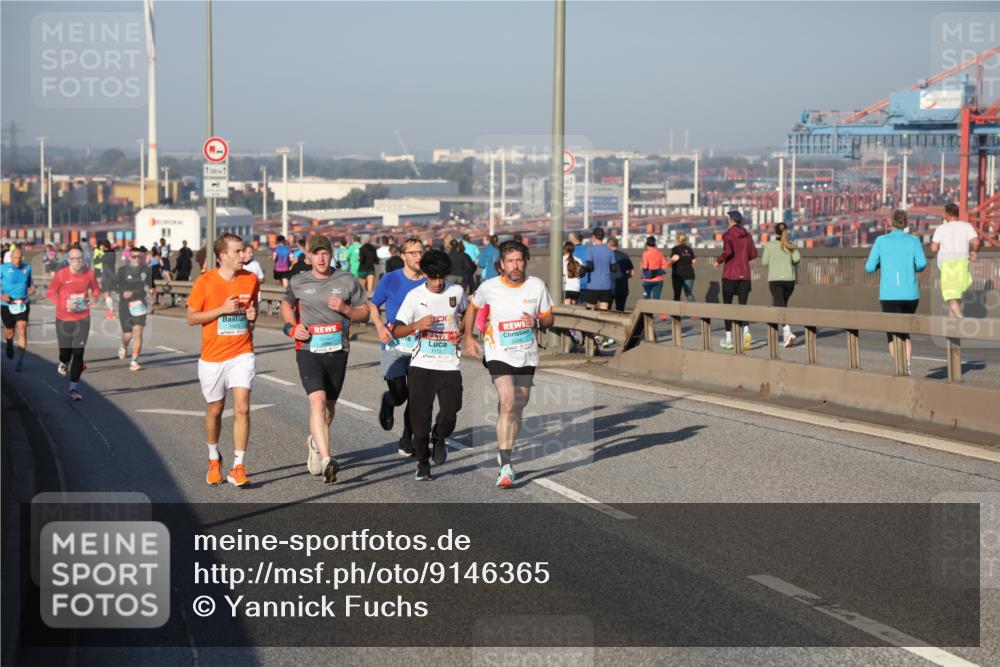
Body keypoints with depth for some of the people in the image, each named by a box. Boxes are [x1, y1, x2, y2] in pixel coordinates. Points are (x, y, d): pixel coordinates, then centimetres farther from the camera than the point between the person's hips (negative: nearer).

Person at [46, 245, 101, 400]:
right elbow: (51, 292, -4)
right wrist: (64, 304, -19)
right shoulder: (61, 274, -12)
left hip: (83, 319, 1)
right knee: (65, 350, 8)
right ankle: (64, 363, 48)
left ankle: (74, 388, -1)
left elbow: (96, 288, 12)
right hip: (63, 319, -1)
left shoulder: (89, 273, -5)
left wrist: (94, 297, -10)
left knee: (78, 354, -6)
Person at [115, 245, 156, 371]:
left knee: (138, 332, -12)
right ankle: (123, 346, 42)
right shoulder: (123, 271, -3)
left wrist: (153, 289, -5)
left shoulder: (146, 270, 2)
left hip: (140, 306, 1)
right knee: (128, 334, 3)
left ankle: (134, 362, -7)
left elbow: (151, 283, 17)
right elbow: (115, 284, 2)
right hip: (125, 306, -1)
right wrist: (123, 293, -17)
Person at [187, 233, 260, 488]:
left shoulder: (251, 280, 2)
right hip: (212, 357, -1)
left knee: (242, 408, -12)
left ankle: (238, 467, -6)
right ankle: (214, 459, 36)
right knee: (215, 410, 12)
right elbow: (191, 317, -5)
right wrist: (223, 309, -16)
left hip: (242, 355, 1)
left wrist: (252, 315, -4)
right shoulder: (205, 281, -8)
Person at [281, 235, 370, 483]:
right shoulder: (298, 282, 3)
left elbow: (364, 314, 7)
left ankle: (315, 442, 45)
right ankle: (326, 460, -28)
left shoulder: (348, 281, 3)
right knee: (317, 400, -20)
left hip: (337, 351, 2)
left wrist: (345, 309, -13)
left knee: (329, 405, 15)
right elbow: (286, 304, 22)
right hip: (308, 350, -2)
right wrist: (292, 327, 4)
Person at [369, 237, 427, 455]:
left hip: (422, 345, 2)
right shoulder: (390, 280, -2)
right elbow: (373, 305, 10)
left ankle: (407, 443, 17)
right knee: (398, 395, -10)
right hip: (394, 345, -2)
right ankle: (387, 403, 29)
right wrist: (380, 326, -7)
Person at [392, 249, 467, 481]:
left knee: (450, 414, -9)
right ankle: (422, 464, 15)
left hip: (450, 364, 1)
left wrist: (461, 332, 6)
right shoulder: (415, 296, -3)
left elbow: (466, 312, 25)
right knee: (420, 418, -2)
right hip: (421, 366, -1)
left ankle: (439, 438, 25)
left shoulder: (457, 292, 3)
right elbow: (396, 331, -4)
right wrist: (416, 325, -23)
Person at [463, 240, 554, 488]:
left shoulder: (537, 286, -4)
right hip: (499, 354, -4)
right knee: (508, 404, -20)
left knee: (518, 409, 13)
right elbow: (472, 308, 11)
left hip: (527, 355, 4)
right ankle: (505, 467, -22)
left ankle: (507, 457, 31)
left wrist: (537, 322, -16)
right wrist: (468, 338, 4)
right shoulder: (489, 287, -8)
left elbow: (549, 319, 5)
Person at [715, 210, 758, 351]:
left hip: (730, 274, -4)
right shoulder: (747, 235, 7)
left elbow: (728, 251, -22)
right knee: (743, 305, 4)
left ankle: (728, 338, 8)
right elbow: (753, 254, 7)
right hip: (744, 275, 4)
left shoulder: (728, 235, -7)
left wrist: (719, 260, -6)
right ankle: (746, 330, -22)